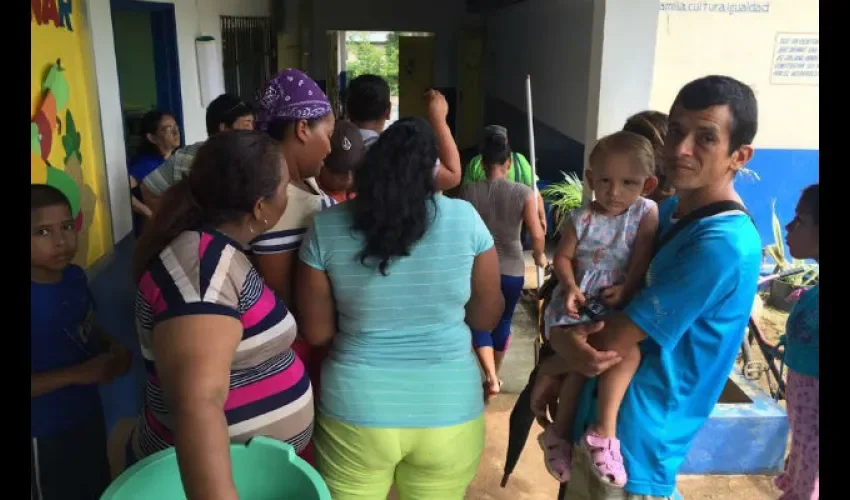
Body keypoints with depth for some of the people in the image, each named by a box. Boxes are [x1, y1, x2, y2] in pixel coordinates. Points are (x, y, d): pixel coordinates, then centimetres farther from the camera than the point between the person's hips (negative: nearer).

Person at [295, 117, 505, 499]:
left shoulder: (327, 228, -9)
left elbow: (316, 333, -2)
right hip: (448, 411, 1)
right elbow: (486, 318, 0)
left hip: (356, 412, 0)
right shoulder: (465, 219, -9)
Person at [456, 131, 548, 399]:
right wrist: (539, 256, 8)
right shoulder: (524, 193, -10)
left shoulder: (468, 191, -8)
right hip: (512, 270, 1)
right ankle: (495, 375, 36)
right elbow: (538, 235, -12)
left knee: (479, 322, 14)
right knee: (503, 322, 20)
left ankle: (491, 377, -2)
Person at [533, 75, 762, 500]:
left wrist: (559, 339, -5)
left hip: (632, 438, -8)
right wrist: (571, 345, -12)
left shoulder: (722, 244, -25)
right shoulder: (669, 212, 4)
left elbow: (610, 341, -23)